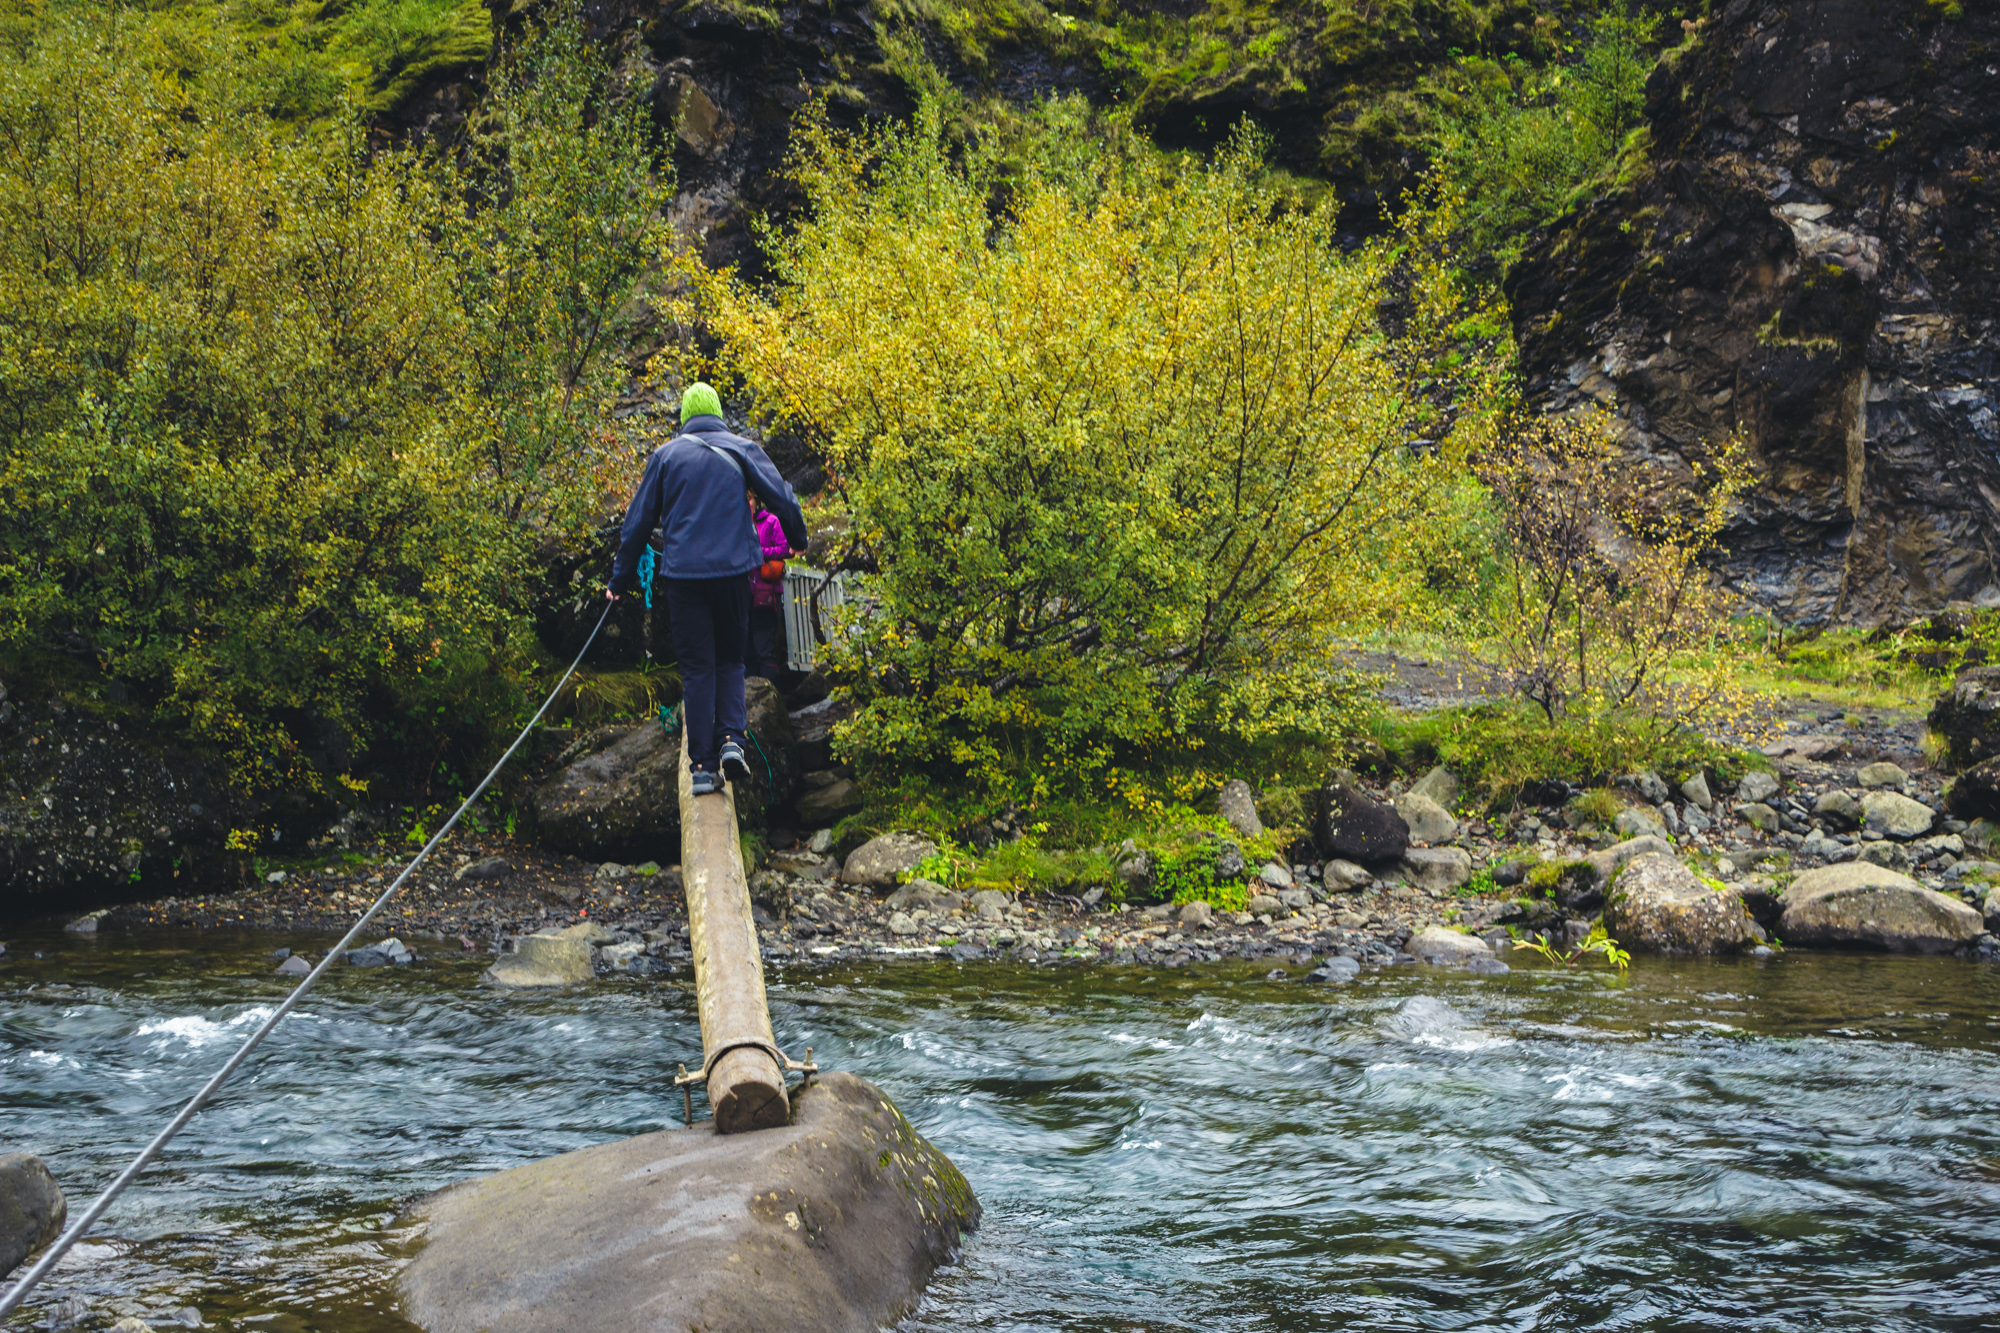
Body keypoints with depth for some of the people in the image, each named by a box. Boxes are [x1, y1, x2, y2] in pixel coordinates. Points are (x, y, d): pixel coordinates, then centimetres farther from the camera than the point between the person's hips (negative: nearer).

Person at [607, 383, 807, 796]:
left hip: (682, 573, 0)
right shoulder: (742, 450, 5)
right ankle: (731, 738, -7)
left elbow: (639, 521, 8)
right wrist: (799, 541, 19)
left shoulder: (666, 456, 7)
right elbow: (782, 498, 1)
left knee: (696, 668, 3)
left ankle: (703, 765, -2)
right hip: (732, 570, 0)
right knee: (730, 660, 15)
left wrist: (620, 579, 15)